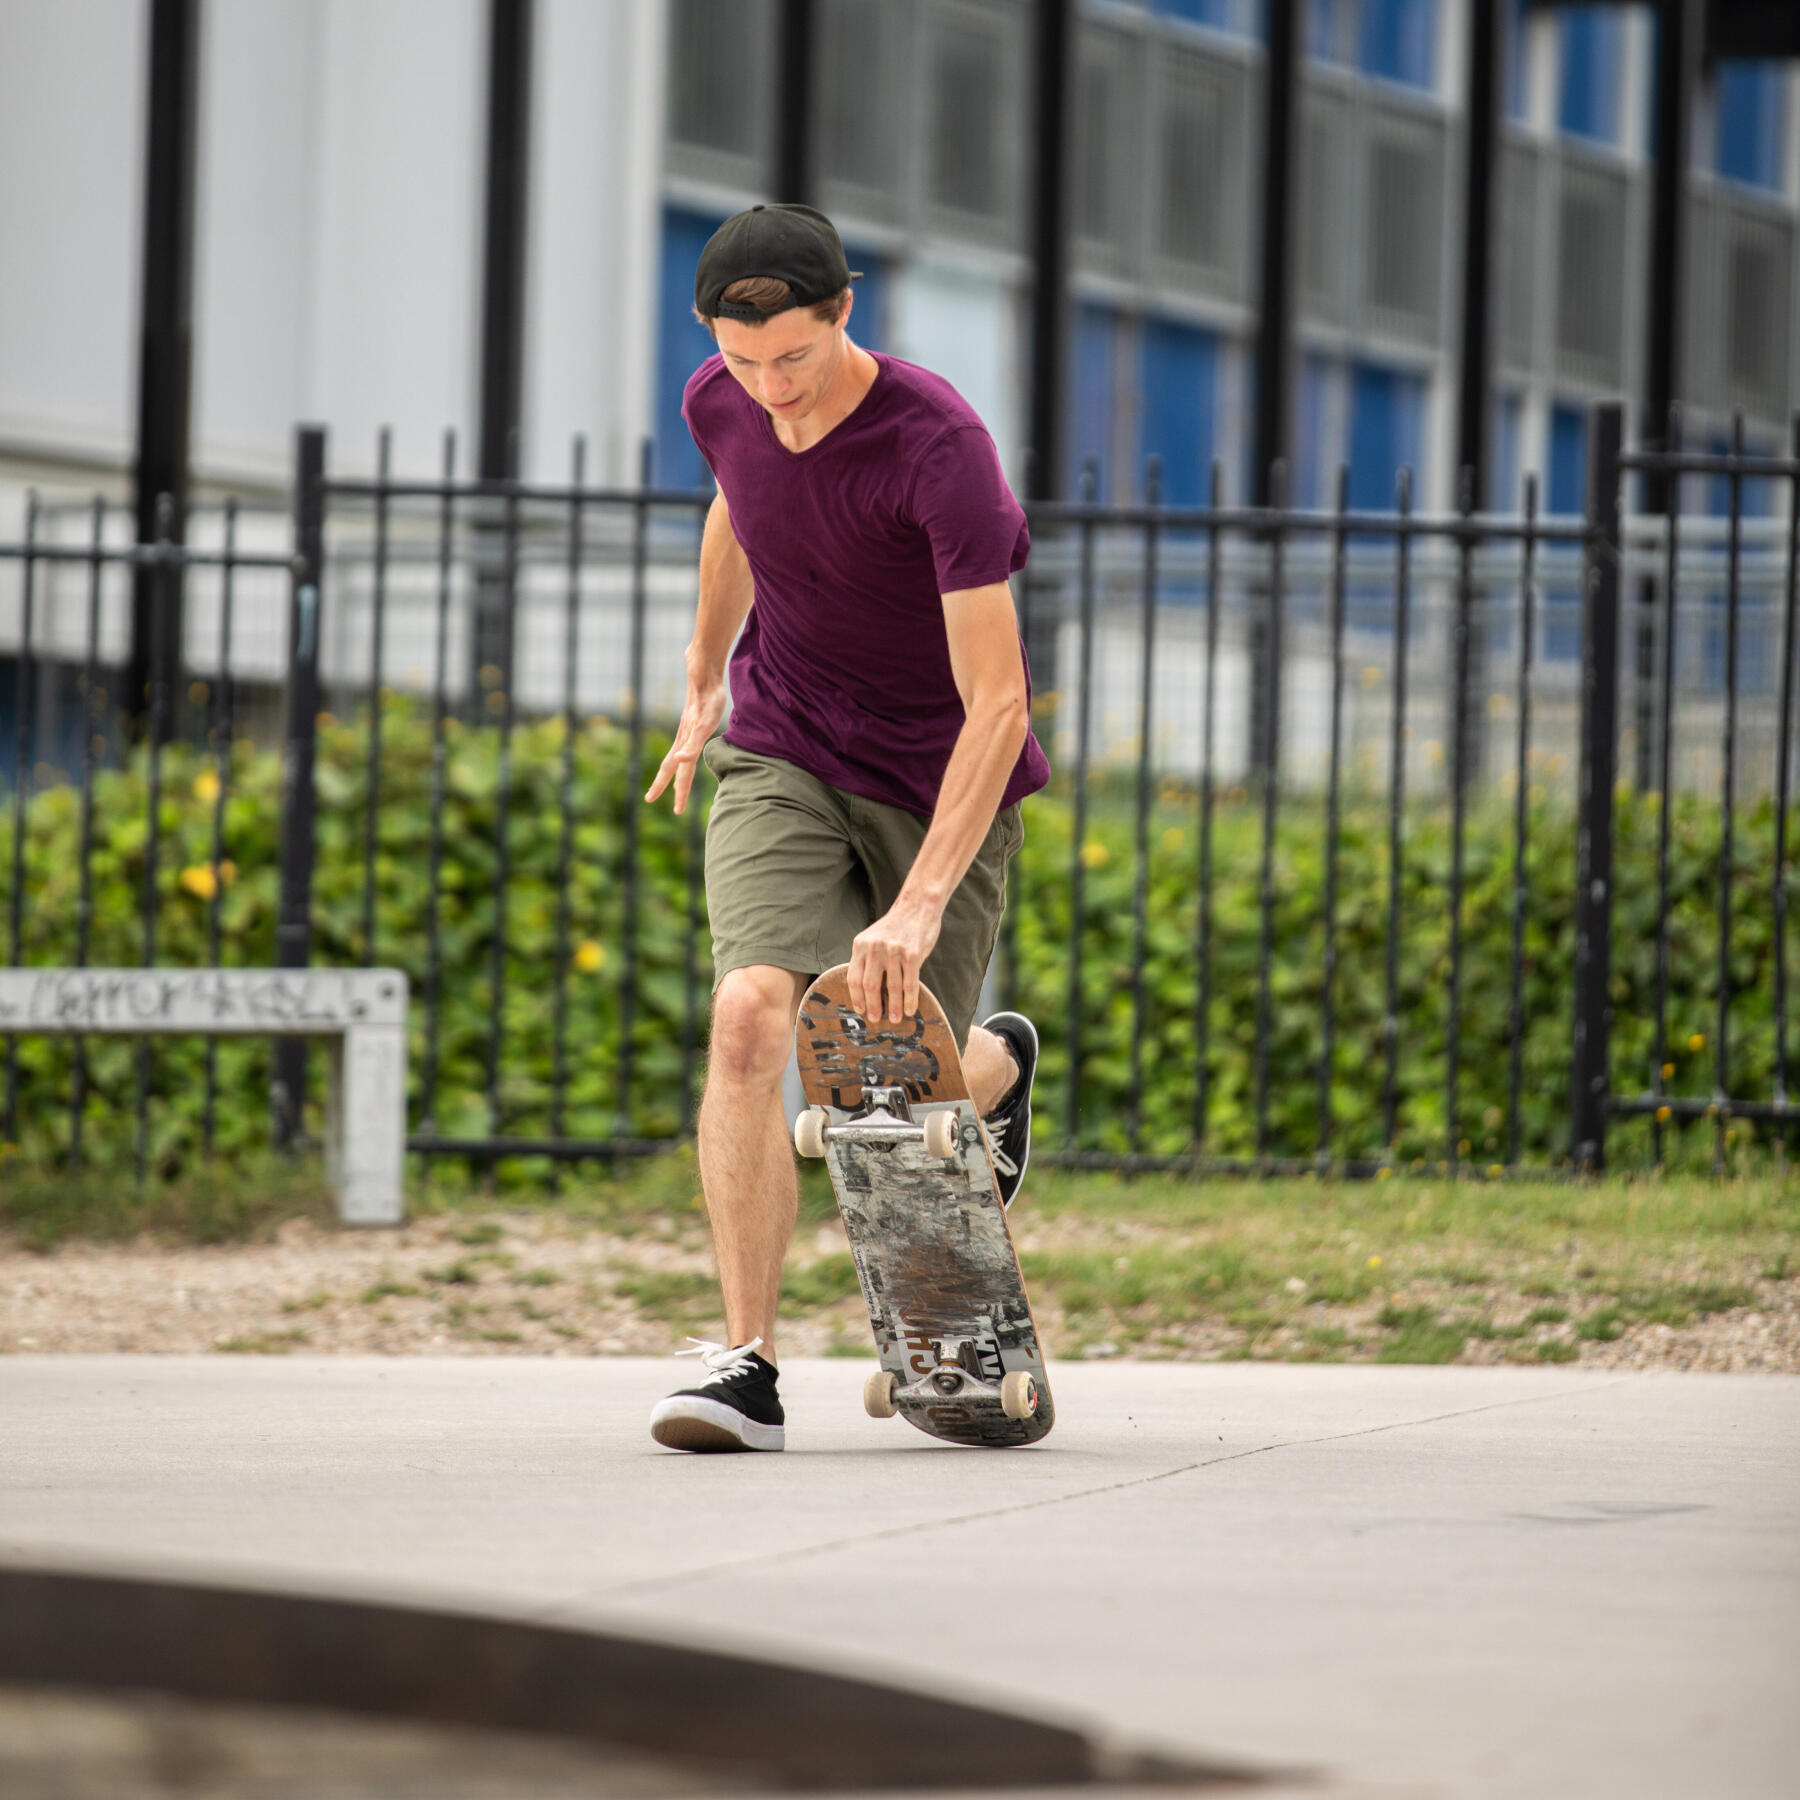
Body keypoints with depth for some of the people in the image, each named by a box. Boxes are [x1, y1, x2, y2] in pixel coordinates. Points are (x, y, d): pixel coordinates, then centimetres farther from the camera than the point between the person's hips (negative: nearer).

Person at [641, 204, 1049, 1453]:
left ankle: (999, 1065, 46)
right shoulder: (722, 408, -10)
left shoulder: (939, 447, -28)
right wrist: (703, 688, 30)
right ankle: (749, 1369, -22)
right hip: (783, 754, 3)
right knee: (752, 1012, -22)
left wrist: (918, 907, -36)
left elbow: (999, 709, -29)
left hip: (942, 781, -3)